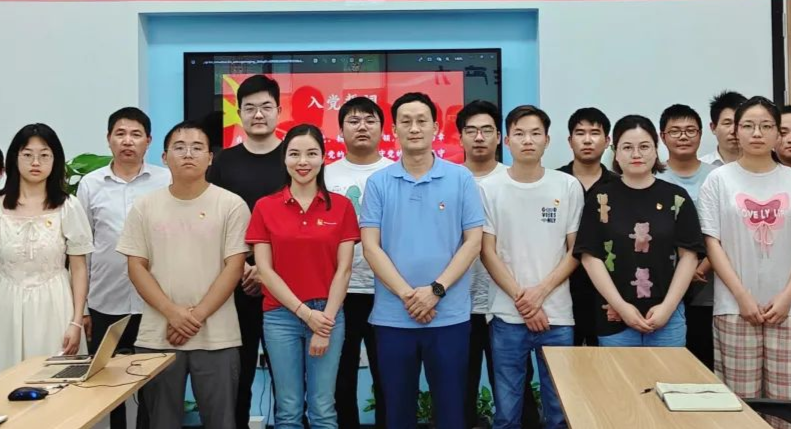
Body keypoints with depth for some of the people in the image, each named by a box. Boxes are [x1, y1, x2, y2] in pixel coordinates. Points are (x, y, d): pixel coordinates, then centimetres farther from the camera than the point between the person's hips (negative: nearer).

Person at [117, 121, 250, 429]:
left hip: (216, 337, -2)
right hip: (157, 336, 2)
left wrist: (197, 315, -13)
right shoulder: (145, 207, 5)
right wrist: (172, 312, -11)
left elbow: (234, 267, -5)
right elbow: (136, 268, 2)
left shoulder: (232, 205, -1)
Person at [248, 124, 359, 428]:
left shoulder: (341, 206, 2)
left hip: (328, 314, 0)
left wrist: (326, 320, -8)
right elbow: (264, 269, -2)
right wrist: (304, 312, -9)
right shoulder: (265, 207, 2)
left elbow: (343, 269, -1)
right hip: (281, 315, 0)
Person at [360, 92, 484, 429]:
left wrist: (436, 290, -13)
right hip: (392, 315, 1)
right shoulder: (378, 183, 3)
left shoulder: (461, 179, 1)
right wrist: (407, 295, -13)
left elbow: (472, 242, -2)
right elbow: (370, 247, -2)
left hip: (450, 315, -1)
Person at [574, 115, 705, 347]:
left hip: (668, 316, 1)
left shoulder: (677, 198, 3)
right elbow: (590, 257, -3)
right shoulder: (600, 199, 1)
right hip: (615, 317, 0)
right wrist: (621, 306, -9)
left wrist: (668, 306, -7)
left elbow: (689, 255, 2)